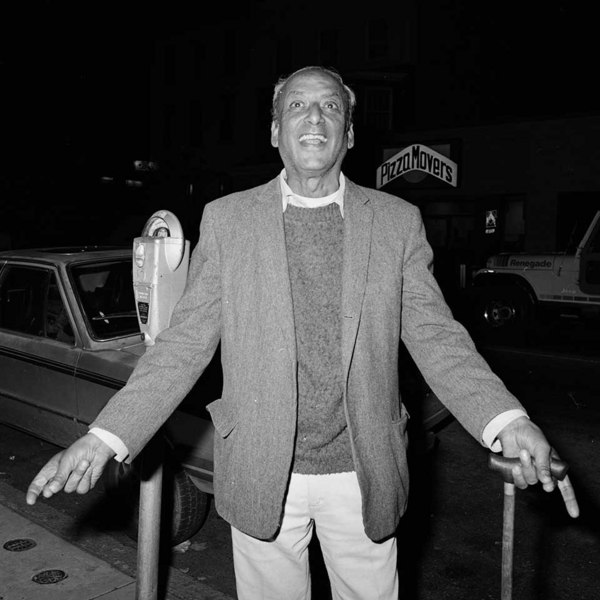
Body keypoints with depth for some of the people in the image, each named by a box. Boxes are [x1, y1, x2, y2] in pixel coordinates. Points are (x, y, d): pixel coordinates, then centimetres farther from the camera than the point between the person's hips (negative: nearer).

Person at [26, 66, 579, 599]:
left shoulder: (398, 221, 0)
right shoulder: (225, 219, -1)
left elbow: (436, 336, -3)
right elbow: (185, 343, -3)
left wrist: (508, 422, -19)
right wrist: (106, 438, -12)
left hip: (365, 475, 1)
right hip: (261, 475, 0)